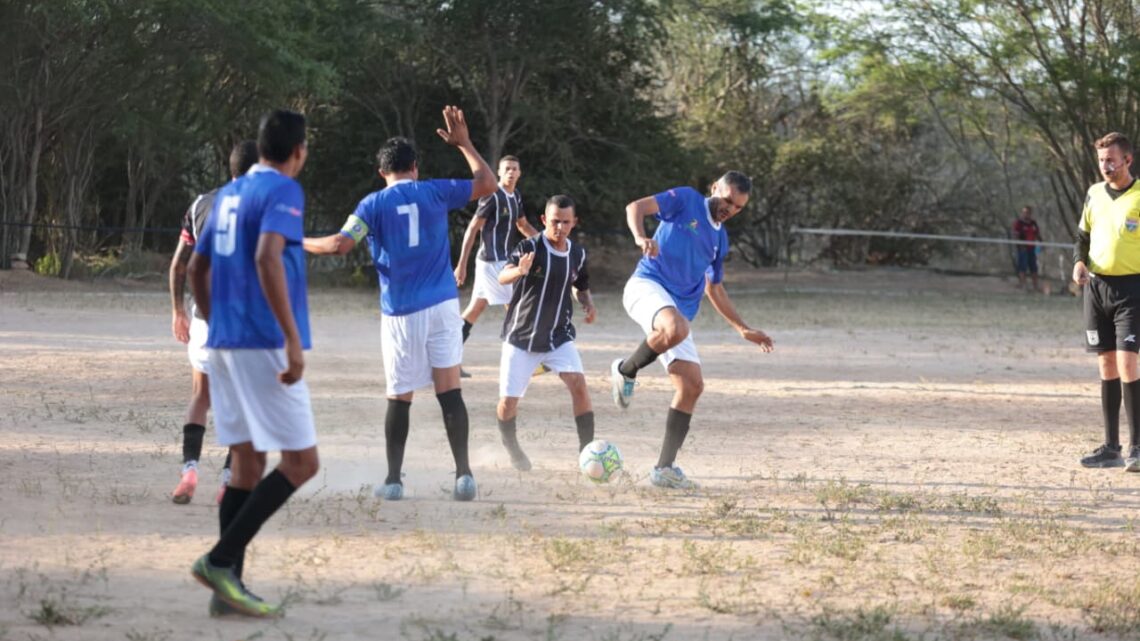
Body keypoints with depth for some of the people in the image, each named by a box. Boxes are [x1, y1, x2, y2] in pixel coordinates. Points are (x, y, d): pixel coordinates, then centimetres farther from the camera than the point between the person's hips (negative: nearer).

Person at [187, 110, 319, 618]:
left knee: (247, 464, 11)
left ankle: (228, 587, 8)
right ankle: (221, 560, -10)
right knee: (301, 462, -4)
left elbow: (197, 268, 22)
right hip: (265, 344, -8)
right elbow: (267, 258, -24)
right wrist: (293, 339, -25)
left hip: (225, 345, 9)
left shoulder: (230, 193, 16)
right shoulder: (283, 190, -9)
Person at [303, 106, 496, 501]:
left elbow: (340, 245, -11)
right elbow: (488, 184, 11)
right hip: (442, 306, 1)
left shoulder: (374, 204, -2)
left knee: (399, 398, 8)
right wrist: (463, 144, 20)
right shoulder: (435, 192, 2)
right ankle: (463, 474, -10)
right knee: (450, 390, -1)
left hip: (400, 313, -1)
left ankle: (393, 480, 12)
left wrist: (300, 243, 6)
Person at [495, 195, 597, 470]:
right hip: (521, 336, -2)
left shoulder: (578, 253, 0)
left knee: (579, 385, -19)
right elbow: (503, 277, -32)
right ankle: (511, 448, 28)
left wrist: (588, 303, -3)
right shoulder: (530, 247, -15)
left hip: (559, 336, 3)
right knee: (509, 401, 0)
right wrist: (519, 271, -55)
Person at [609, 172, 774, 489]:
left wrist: (743, 329, 29)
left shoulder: (720, 238, 23)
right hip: (646, 285, -7)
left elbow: (714, 290, 33)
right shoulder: (686, 200, 3)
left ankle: (664, 468, -1)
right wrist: (641, 237, -30)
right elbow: (636, 207, -9)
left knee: (692, 385, -5)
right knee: (676, 328, -40)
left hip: (679, 310, 7)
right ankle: (625, 371, -11)